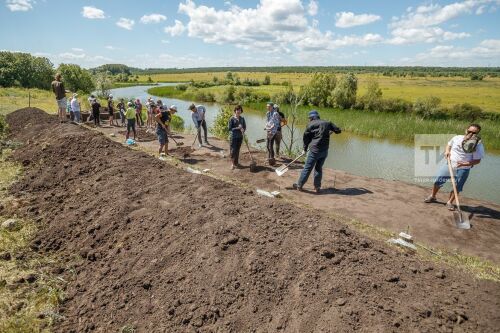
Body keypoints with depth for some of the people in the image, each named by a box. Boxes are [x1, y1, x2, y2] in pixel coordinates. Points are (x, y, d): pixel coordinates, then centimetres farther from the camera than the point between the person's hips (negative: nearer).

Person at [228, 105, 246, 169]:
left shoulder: (242, 119, 6)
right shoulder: (232, 119, -7)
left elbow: (245, 126, 9)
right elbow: (229, 128, -9)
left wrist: (243, 130, -13)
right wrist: (237, 128, -17)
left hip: (240, 137, 4)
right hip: (234, 137, -4)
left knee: (237, 150, 11)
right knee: (233, 150, -4)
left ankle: (236, 163, 23)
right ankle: (232, 163, 7)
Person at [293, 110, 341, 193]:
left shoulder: (310, 125, 0)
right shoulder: (327, 123, 9)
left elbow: (306, 137, 5)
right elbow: (338, 130, 10)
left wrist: (305, 149, 17)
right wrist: (330, 131, 32)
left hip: (314, 150, -4)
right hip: (325, 150, 4)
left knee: (307, 168, 2)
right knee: (319, 168, 16)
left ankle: (299, 185, 10)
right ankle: (317, 187, 19)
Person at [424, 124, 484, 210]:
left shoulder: (478, 145, -10)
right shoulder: (457, 138, -1)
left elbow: (477, 160, -10)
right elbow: (449, 144, 19)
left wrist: (465, 163, -24)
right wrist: (447, 151, -2)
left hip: (463, 170, -3)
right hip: (449, 165, 3)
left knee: (457, 187, 3)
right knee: (438, 180, 7)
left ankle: (449, 202, 21)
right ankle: (432, 196, 27)